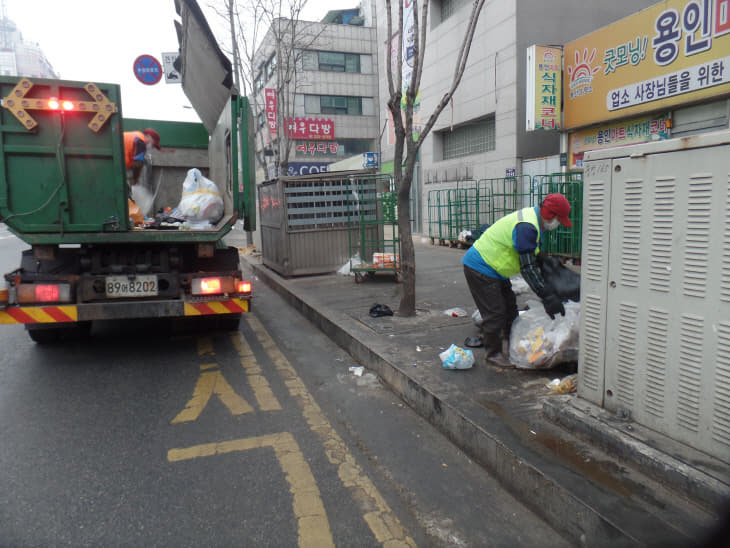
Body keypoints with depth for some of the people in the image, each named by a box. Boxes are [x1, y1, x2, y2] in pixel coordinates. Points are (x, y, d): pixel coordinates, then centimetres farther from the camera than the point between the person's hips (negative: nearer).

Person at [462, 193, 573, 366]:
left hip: (492, 270, 11)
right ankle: (493, 353, 11)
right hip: (480, 269, -11)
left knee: (509, 306, 17)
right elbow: (527, 268, -29)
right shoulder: (526, 227, -26)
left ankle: (509, 346, 30)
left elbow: (533, 259, 17)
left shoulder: (531, 217, 8)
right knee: (495, 313, -5)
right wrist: (547, 296, -27)